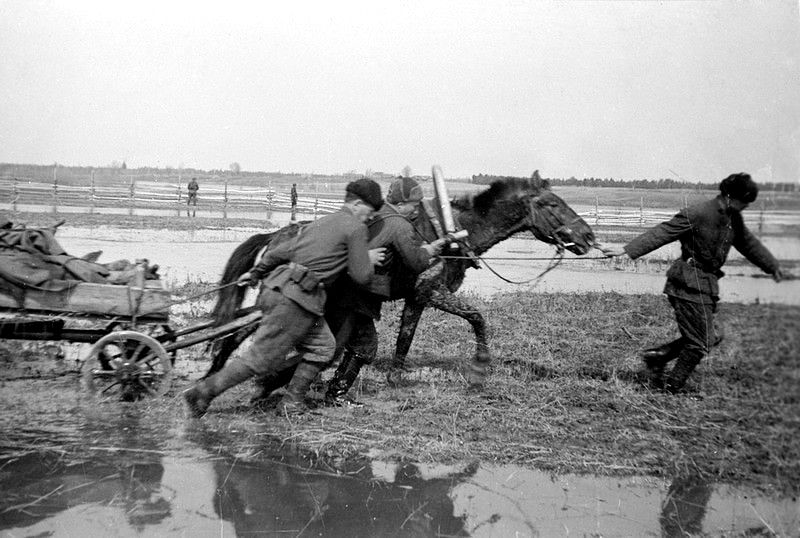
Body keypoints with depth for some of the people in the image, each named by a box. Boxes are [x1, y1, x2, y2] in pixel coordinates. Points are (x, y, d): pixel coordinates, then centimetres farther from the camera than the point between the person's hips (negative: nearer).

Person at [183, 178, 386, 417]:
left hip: (278, 287, 9)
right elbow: (361, 277, -3)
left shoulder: (320, 223, 22)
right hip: (297, 298, -9)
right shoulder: (355, 228, -2)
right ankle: (201, 393, -2)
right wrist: (368, 260, 17)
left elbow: (279, 251, 25)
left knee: (322, 347, 16)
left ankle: (292, 400, 15)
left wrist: (255, 273, 36)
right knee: (261, 359, -5)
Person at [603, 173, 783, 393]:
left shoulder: (734, 218, 10)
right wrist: (627, 250, -26)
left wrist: (772, 266, 40)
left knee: (709, 337, 11)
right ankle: (671, 387, 12)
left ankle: (656, 356, 17)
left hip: (707, 284, 9)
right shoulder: (698, 214, -17)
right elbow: (662, 233, -20)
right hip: (690, 284, -9)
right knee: (700, 343, -3)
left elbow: (748, 243, 26)